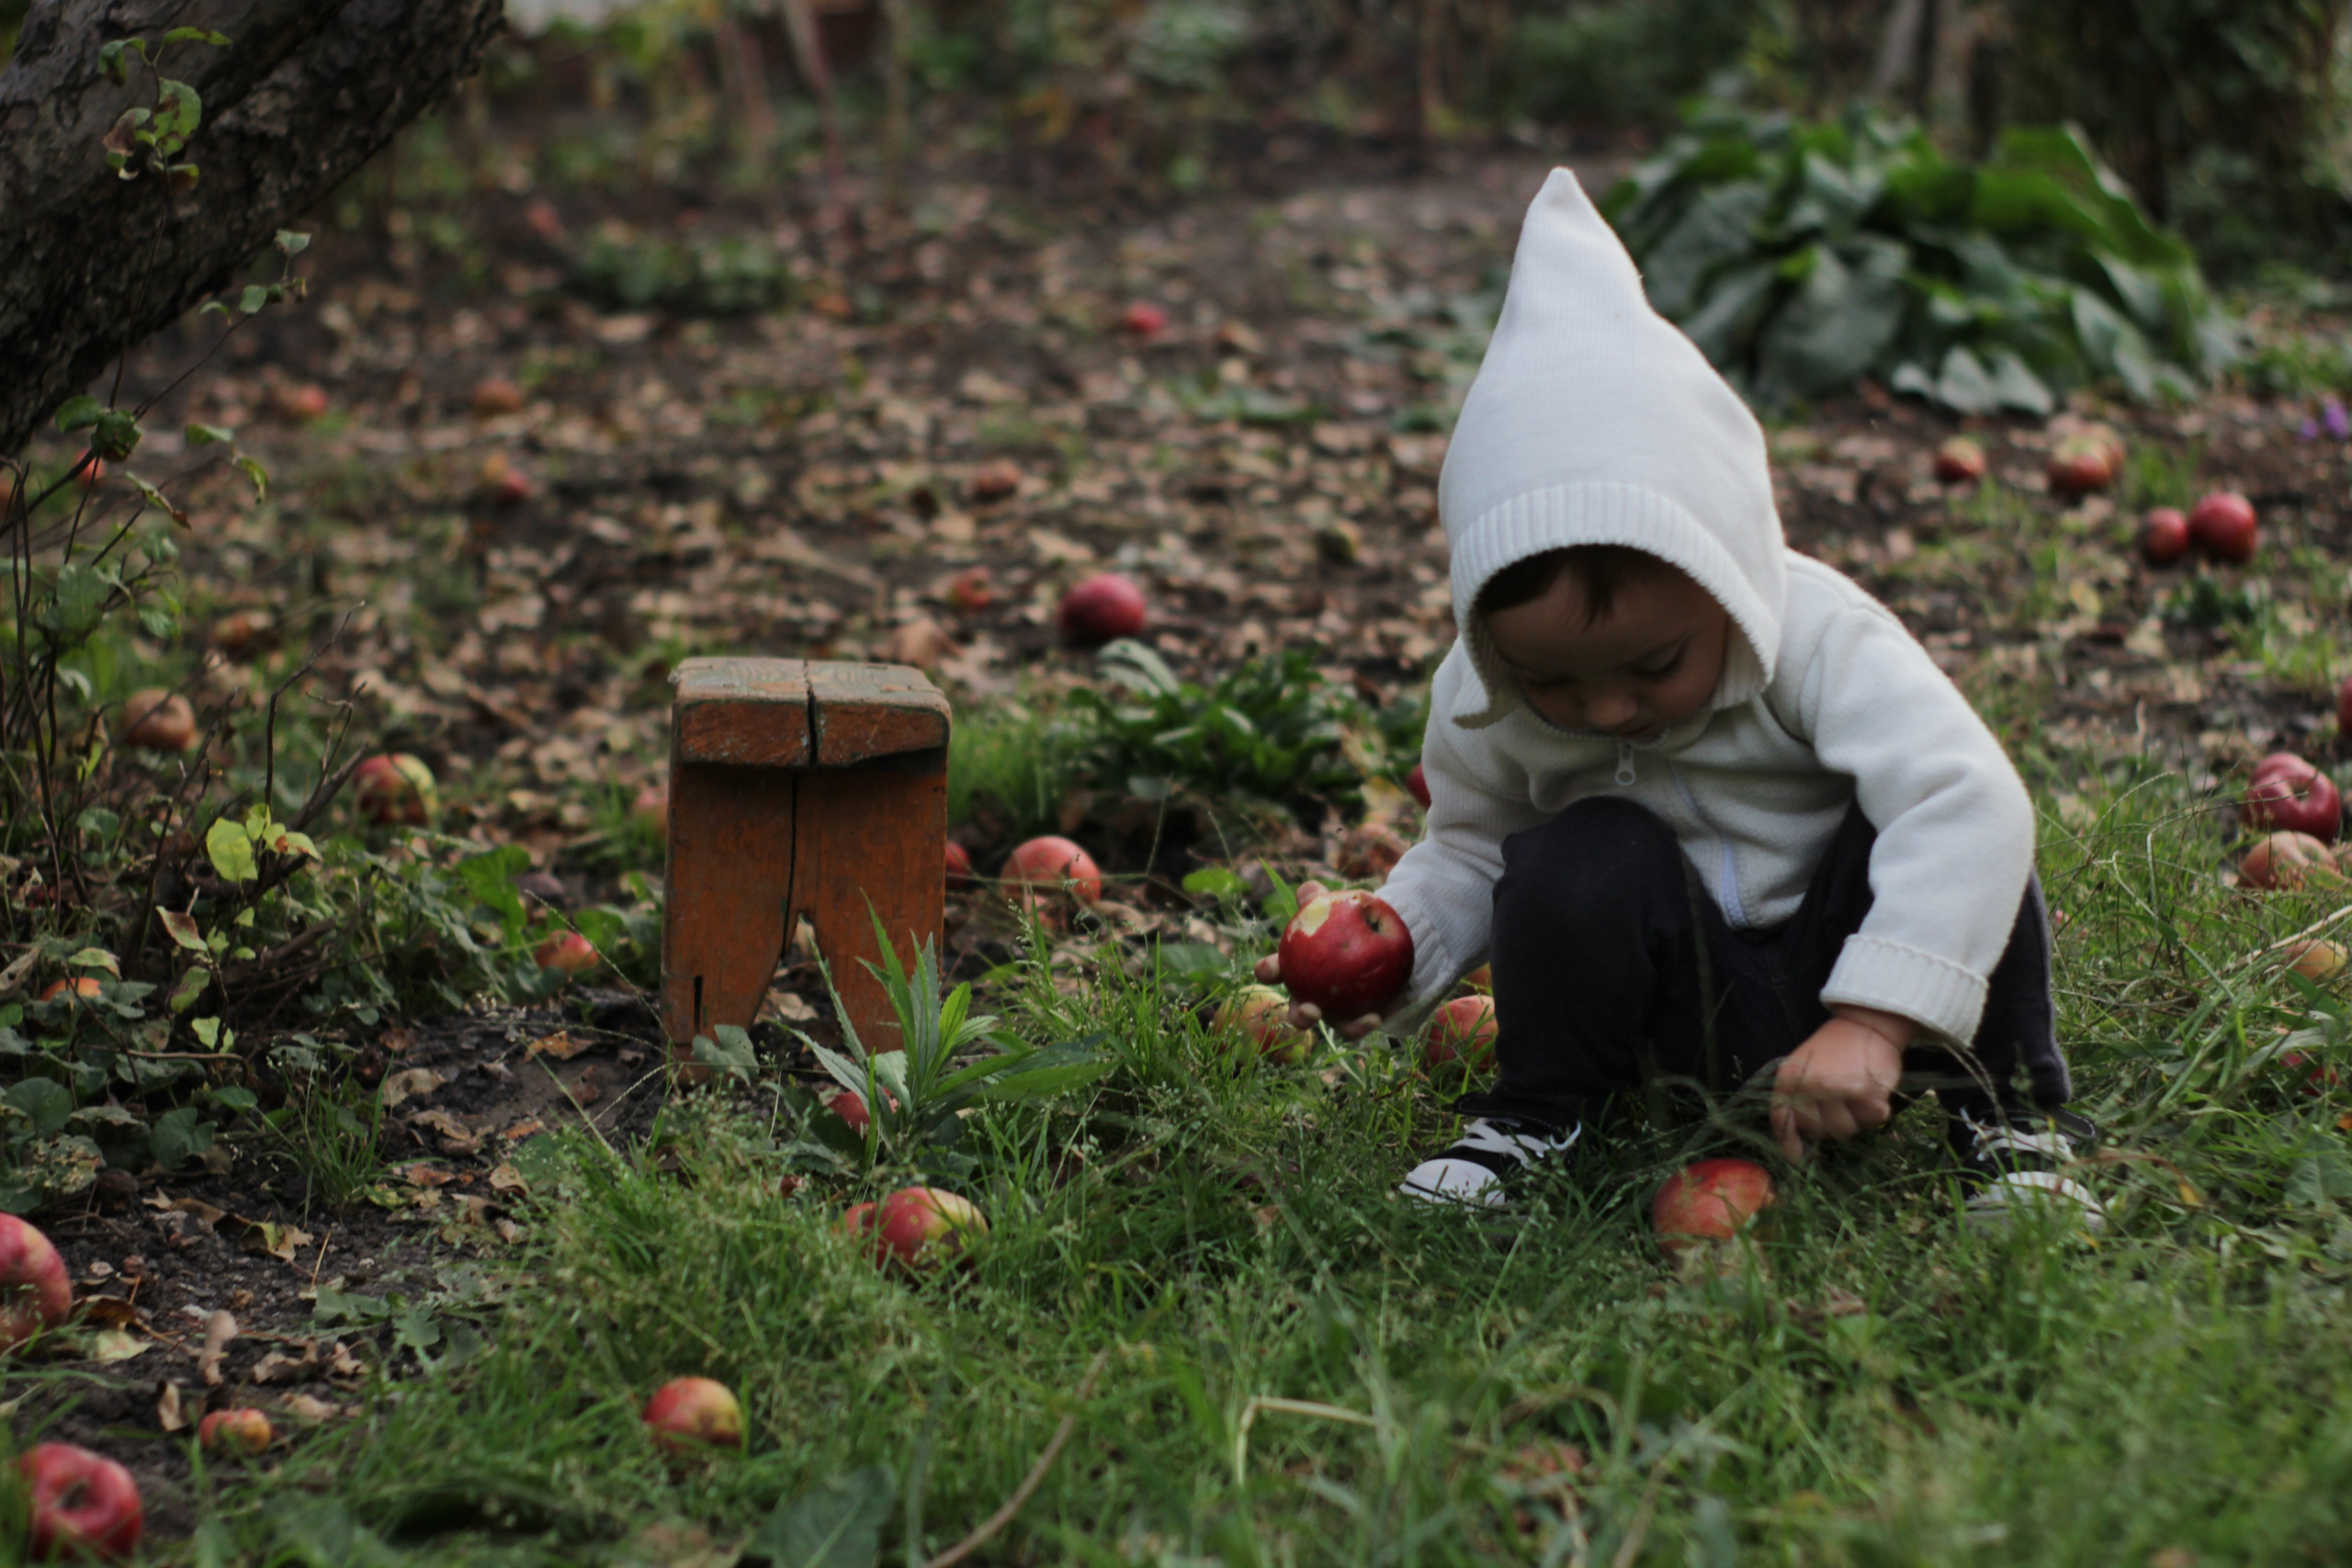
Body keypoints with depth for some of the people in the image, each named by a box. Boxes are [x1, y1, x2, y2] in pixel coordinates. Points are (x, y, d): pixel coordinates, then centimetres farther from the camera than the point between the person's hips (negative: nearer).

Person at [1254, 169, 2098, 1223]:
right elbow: (1469, 848, 7)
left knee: (1931, 827, -30)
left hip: (1831, 969, -1)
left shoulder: (1814, 634, -25)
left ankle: (2011, 1122, -9)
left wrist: (1873, 1020, -44)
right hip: (1687, 1018, 1)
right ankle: (1541, 1115, -2)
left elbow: (1966, 798, -36)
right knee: (1581, 859, -29)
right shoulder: (1483, 700, -12)